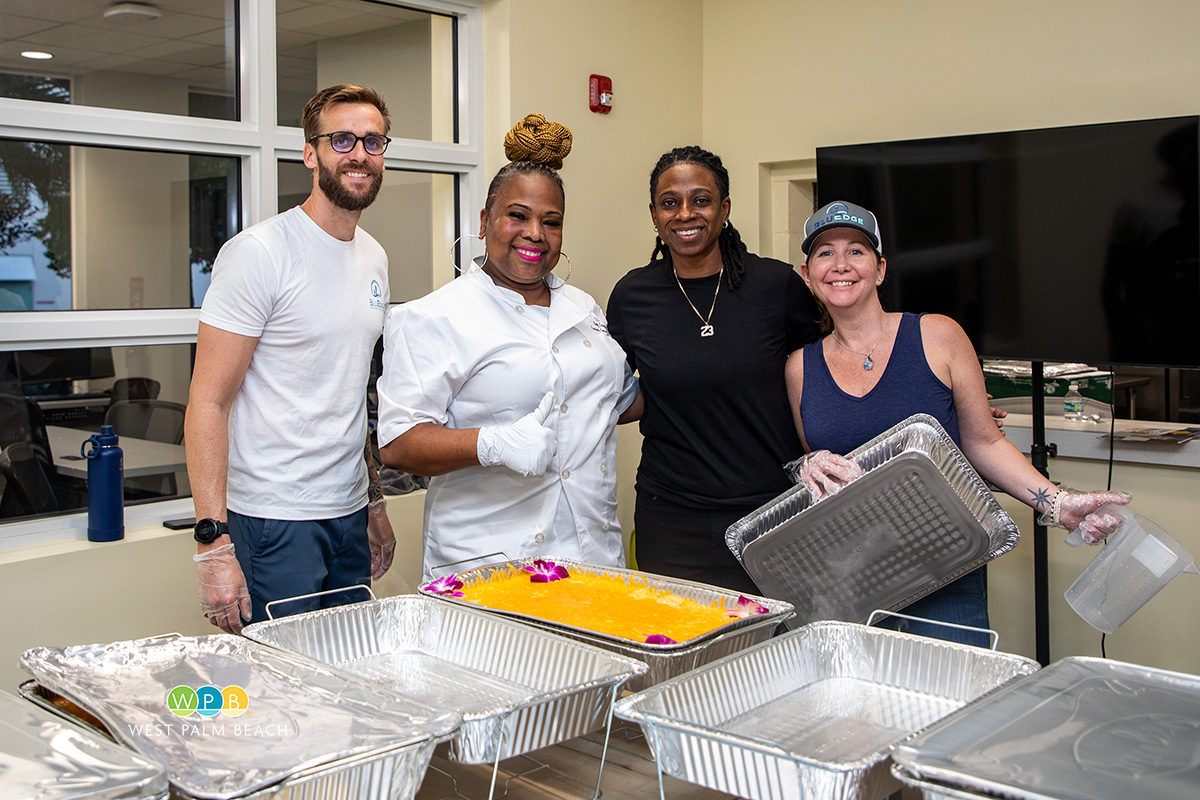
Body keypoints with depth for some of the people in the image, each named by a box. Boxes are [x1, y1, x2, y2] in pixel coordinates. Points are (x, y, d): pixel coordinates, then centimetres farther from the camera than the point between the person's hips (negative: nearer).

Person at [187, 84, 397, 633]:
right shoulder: (259, 253, -12)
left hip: (349, 515, 7)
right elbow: (208, 402, -15)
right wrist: (212, 540, -21)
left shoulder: (374, 258, 11)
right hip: (273, 522, -7)